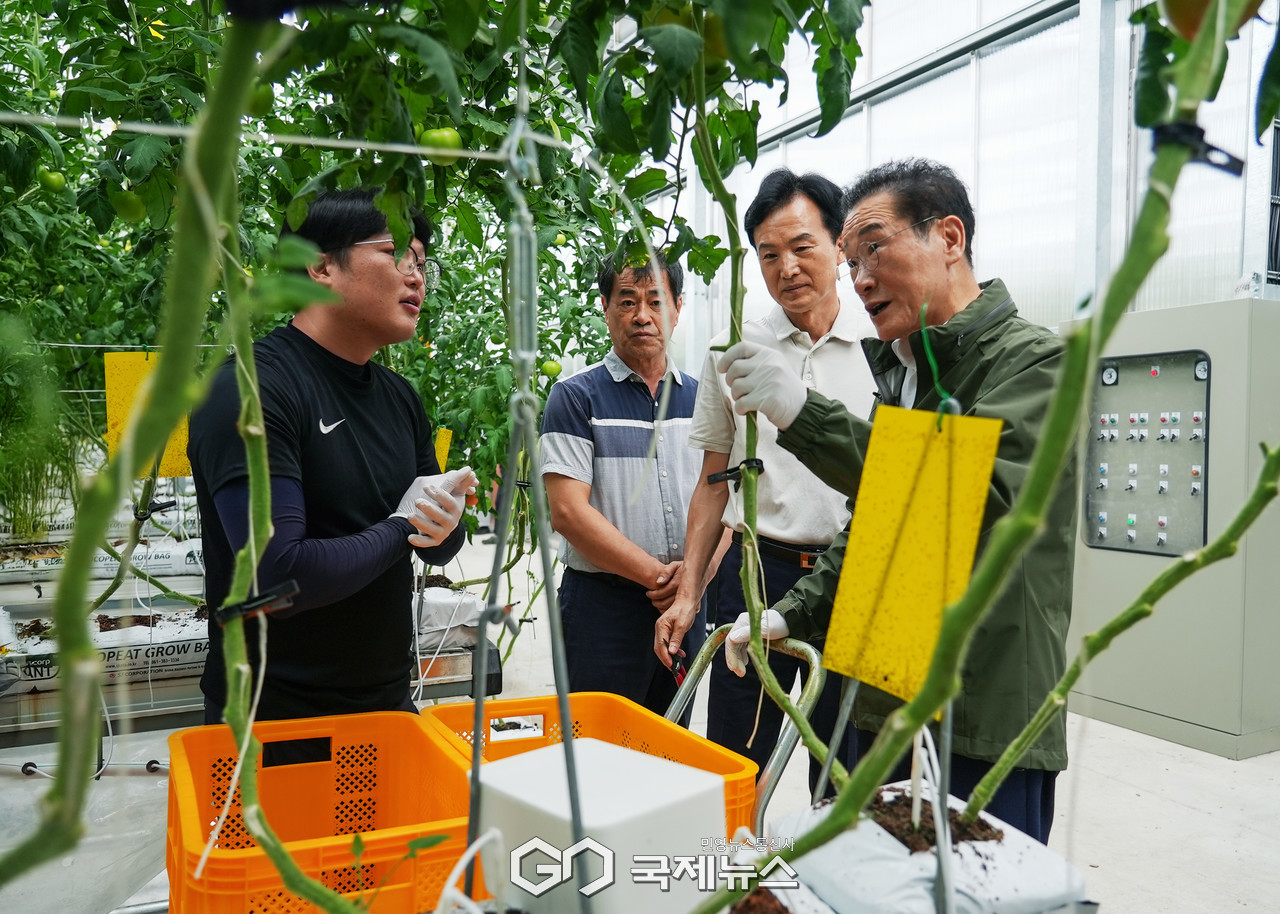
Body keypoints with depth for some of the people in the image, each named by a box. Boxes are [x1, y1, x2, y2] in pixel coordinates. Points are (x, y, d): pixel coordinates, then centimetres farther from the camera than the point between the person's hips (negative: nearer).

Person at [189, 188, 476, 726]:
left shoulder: (399, 396, 5)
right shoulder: (251, 389, -19)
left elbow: (438, 550, 10)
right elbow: (279, 575, -29)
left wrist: (445, 524, -13)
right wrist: (401, 528, -15)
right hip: (274, 719, -7)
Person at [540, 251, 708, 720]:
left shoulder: (701, 400, 9)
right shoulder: (576, 396, -5)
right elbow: (568, 511, -13)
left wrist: (693, 569, -11)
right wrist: (658, 575, -14)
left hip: (686, 608, 5)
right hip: (603, 606, -4)